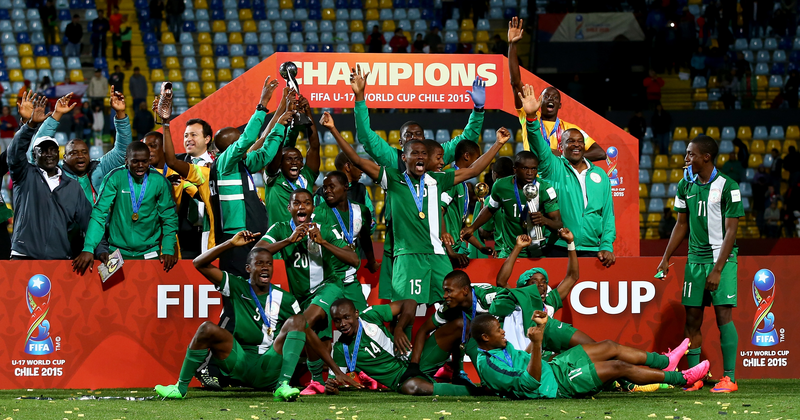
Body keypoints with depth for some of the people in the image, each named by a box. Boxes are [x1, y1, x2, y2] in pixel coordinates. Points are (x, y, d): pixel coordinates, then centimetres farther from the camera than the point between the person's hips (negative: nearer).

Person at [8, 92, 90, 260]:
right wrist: (30, 124, -27)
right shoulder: (26, 176, 10)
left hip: (61, 258, 3)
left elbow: (85, 220, 16)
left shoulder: (72, 186, 19)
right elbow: (15, 153, -9)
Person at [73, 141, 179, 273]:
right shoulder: (115, 178, -9)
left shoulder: (159, 181, -4)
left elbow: (169, 217, 4)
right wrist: (88, 249, -22)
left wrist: (168, 250, -7)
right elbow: (99, 214, -12)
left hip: (149, 253, 1)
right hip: (118, 251, -1)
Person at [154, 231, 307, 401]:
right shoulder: (237, 288, 7)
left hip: (269, 372, 0)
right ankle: (181, 387, -13)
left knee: (297, 321, -18)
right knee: (207, 329, -24)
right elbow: (200, 263, 1)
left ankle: (283, 386, -32)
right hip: (240, 365, 0)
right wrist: (231, 244, -7)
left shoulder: (285, 300, 8)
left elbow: (305, 331, 9)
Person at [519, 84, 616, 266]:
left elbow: (607, 214, 13)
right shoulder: (554, 168, 6)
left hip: (592, 251, 3)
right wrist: (531, 117, -29)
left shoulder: (600, 176, 15)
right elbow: (539, 148, -12)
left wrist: (607, 247, 0)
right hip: (559, 251, -3)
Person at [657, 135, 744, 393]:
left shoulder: (728, 187, -10)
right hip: (695, 258, 5)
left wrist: (717, 269, -16)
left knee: (723, 314, -11)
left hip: (722, 258, -5)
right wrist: (666, 258, 12)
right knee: (692, 318, 2)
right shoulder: (685, 185, 7)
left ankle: (729, 378, -8)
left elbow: (730, 231, -11)